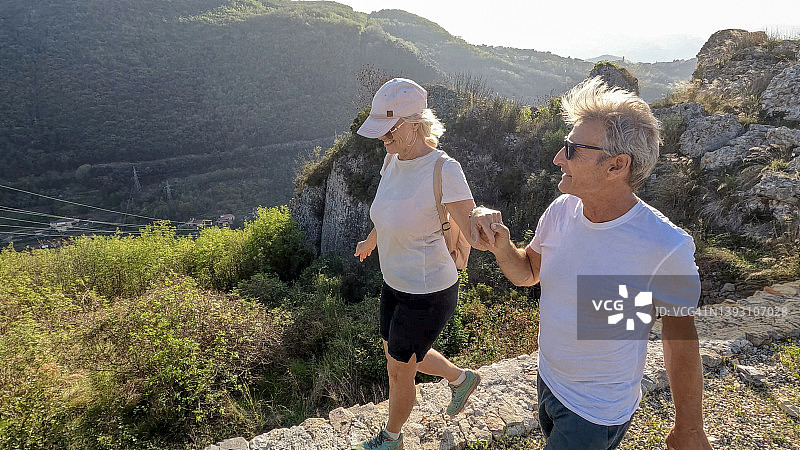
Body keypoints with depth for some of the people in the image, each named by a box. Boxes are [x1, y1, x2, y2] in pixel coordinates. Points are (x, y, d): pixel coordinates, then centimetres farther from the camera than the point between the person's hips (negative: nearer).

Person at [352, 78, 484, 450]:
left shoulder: (444, 170, -26)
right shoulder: (393, 160, -2)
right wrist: (371, 240, 34)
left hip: (428, 294, -8)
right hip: (395, 282, 8)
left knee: (399, 371, 13)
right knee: (395, 354, 26)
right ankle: (461, 379, 53)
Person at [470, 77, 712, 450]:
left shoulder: (664, 247, -28)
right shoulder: (562, 210, -13)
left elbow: (680, 337, -14)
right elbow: (528, 273, 2)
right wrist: (501, 246, -21)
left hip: (599, 413, -5)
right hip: (547, 380, 6)